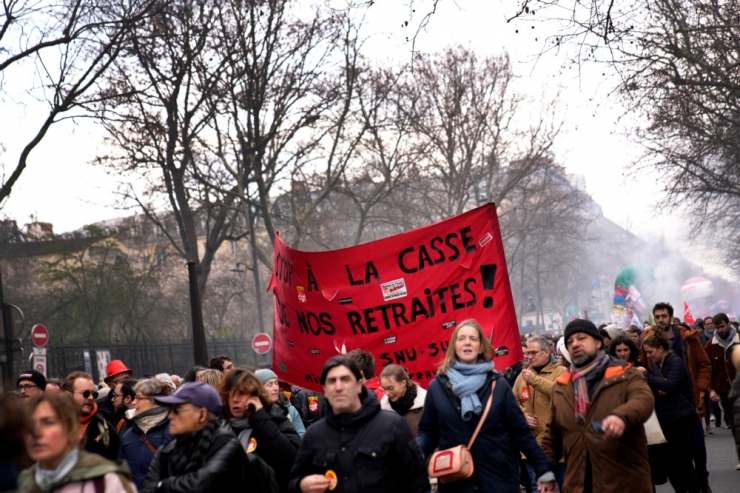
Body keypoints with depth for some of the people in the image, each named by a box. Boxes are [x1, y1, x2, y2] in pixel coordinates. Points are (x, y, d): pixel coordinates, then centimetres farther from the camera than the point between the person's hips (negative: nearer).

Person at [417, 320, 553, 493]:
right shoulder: (437, 386, 4)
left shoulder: (498, 384, 4)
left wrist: (543, 469, -1)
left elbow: (520, 431, 4)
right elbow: (428, 432, 5)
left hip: (499, 479, 0)